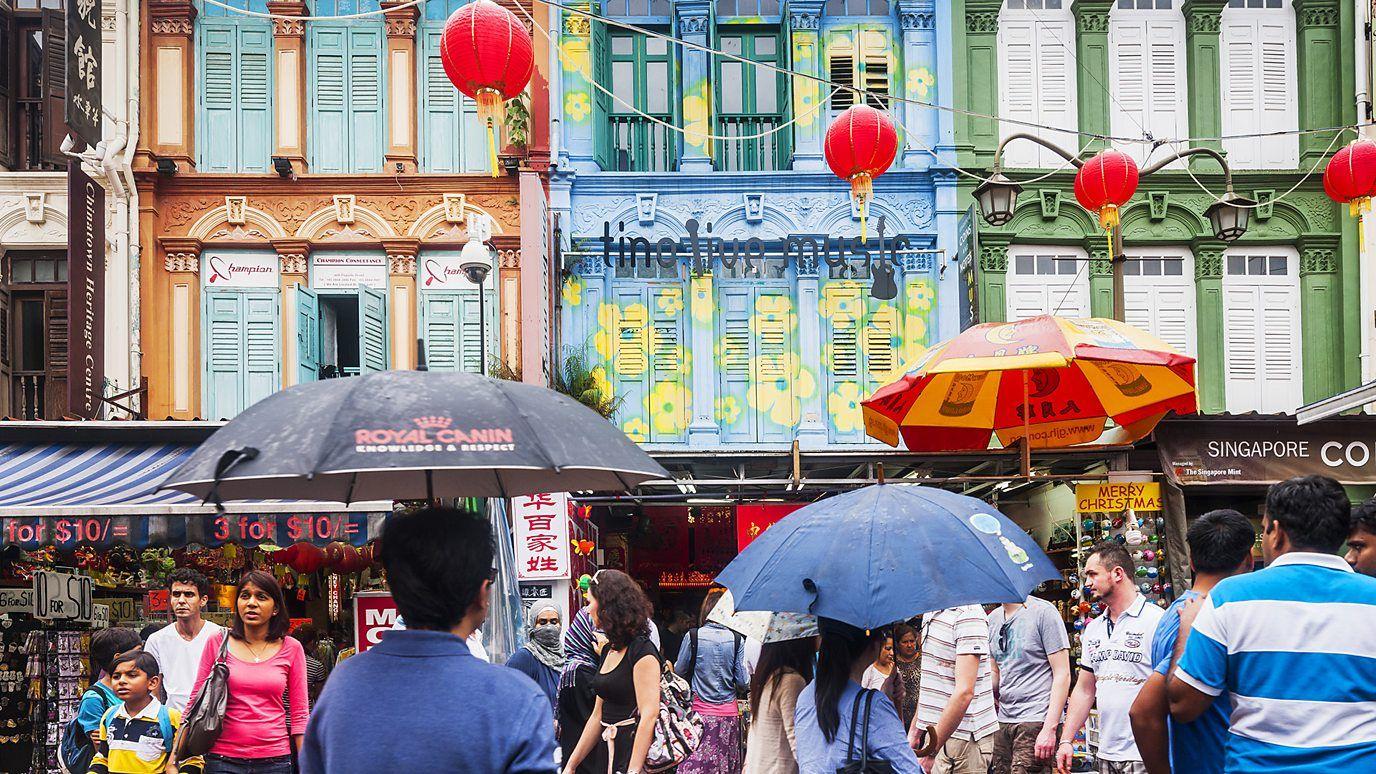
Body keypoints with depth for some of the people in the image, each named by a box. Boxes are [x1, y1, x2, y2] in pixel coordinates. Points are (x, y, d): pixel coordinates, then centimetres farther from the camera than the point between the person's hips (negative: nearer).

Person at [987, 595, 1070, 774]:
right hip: (1003, 722, 7)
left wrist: (1050, 729, -16)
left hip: (1036, 721, -7)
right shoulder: (993, 618, 14)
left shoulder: (1043, 611, -6)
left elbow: (1062, 675, -8)